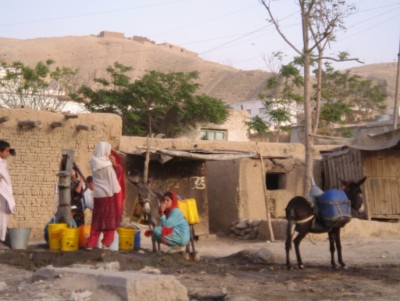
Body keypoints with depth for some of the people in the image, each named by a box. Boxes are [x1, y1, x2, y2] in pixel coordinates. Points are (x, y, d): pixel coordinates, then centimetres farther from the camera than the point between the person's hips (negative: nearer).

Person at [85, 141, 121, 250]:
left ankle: (91, 243, 8)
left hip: (98, 195, 4)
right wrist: (116, 192, -1)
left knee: (97, 220, 10)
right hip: (109, 194, -4)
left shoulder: (94, 164, -1)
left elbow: (96, 180, 6)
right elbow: (113, 181, -11)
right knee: (110, 220, 5)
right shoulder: (107, 165, -14)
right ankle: (106, 243, 1)